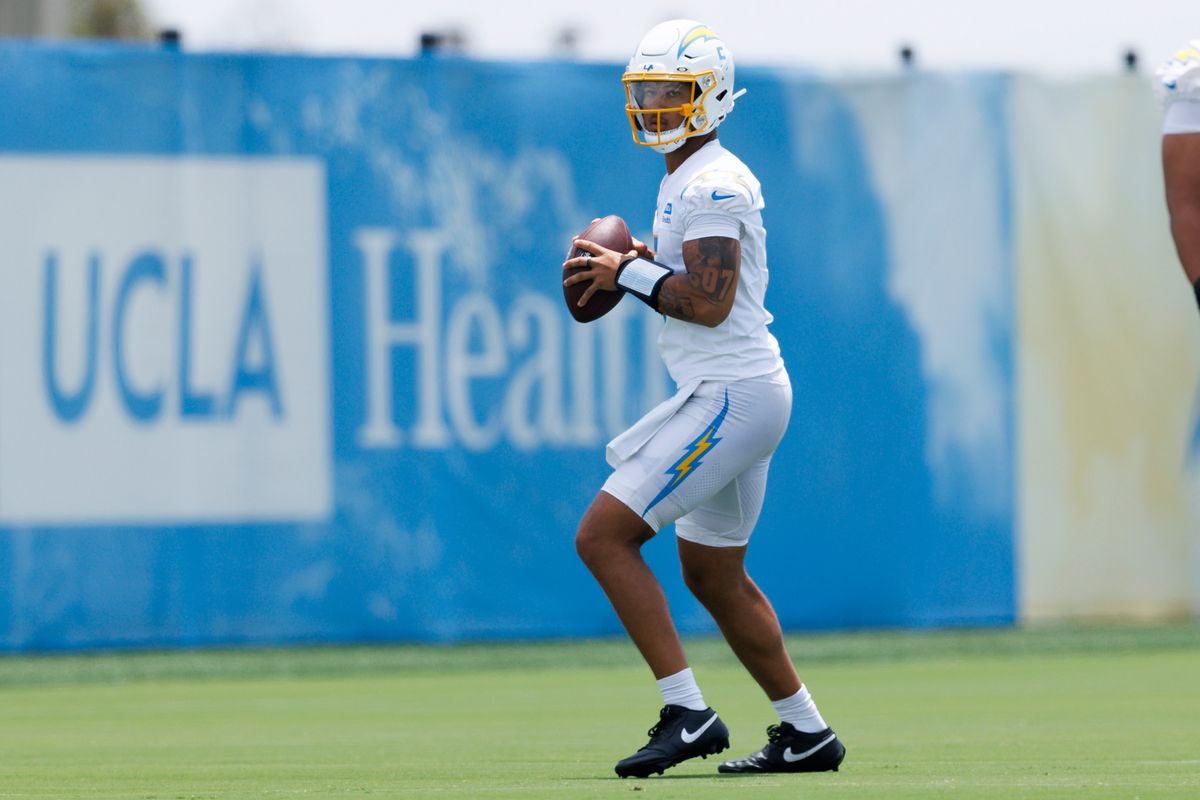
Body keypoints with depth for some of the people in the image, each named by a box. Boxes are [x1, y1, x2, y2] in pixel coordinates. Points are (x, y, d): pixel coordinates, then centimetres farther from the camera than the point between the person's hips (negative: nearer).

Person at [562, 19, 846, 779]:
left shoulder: (713, 183, -15)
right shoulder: (689, 180, 17)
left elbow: (710, 303, -23)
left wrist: (629, 273, -13)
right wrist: (650, 267, 11)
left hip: (730, 395, -11)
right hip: (738, 394, 11)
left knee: (604, 536, -13)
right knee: (714, 576, 19)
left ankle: (688, 714, -14)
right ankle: (806, 733, 26)